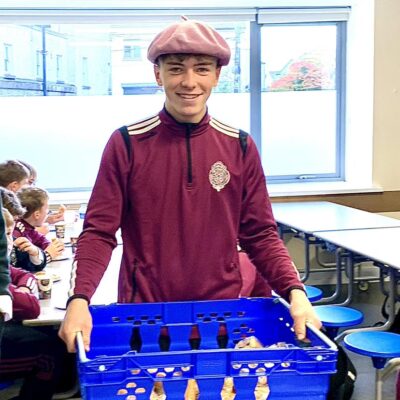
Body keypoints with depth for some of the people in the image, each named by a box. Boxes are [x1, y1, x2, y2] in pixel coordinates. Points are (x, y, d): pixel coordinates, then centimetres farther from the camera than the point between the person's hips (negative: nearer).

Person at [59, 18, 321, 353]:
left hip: (223, 311, 2)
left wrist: (295, 291, -12)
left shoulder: (240, 147, 0)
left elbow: (261, 236, 3)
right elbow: (99, 232, -7)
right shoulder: (127, 144, -6)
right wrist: (79, 300, -21)